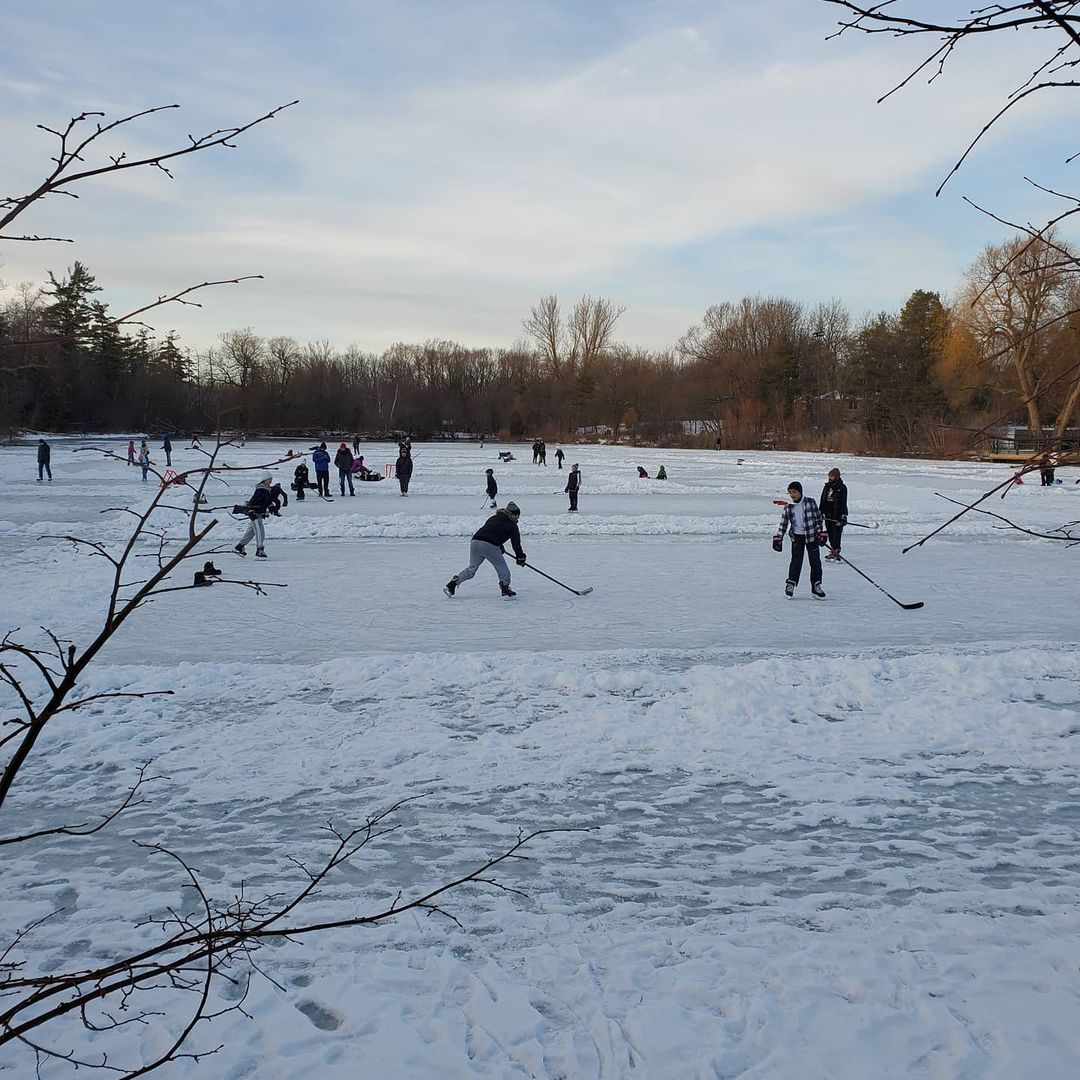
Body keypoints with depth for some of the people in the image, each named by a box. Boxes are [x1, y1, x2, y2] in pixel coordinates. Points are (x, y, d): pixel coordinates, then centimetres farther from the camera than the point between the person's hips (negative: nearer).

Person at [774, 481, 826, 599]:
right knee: (796, 561, -3)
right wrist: (778, 538, 2)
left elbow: (818, 517, -1)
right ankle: (790, 584, 9)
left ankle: (816, 586, 11)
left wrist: (821, 533, -5)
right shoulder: (788, 507, 0)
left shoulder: (810, 502, -6)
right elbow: (783, 524, 6)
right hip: (797, 536, 1)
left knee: (815, 561, 2)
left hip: (811, 536, -1)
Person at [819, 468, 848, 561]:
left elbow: (843, 503, -11)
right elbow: (823, 500, 16)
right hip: (828, 515, 6)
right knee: (830, 534, 11)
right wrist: (821, 512, 11)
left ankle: (836, 554, -7)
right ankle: (832, 552, 21)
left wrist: (843, 516, -16)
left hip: (837, 515, -6)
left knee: (836, 535, -8)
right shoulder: (827, 486, 11)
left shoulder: (842, 487, -7)